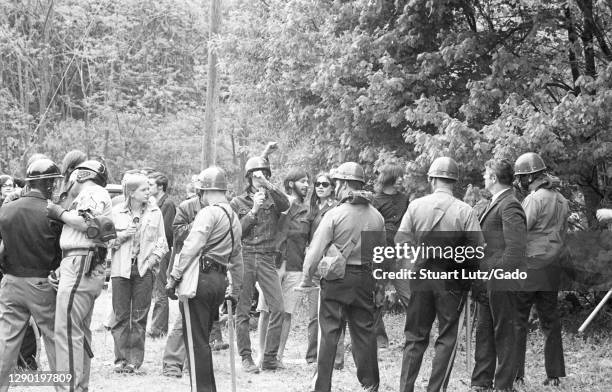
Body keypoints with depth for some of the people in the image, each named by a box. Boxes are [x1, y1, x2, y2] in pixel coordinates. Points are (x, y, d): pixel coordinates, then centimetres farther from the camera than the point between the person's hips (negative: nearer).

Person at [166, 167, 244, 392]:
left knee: (196, 341, -5)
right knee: (202, 340, 17)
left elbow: (192, 246, -19)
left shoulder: (209, 213, -8)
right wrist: (235, 291, 34)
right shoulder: (234, 218, 21)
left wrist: (174, 276, -19)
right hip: (219, 281, 9)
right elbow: (237, 260, 27)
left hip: (200, 278, -9)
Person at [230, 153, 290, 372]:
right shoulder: (238, 203, 9)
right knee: (242, 311, 0)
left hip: (267, 259, 1)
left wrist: (268, 186, -23)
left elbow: (286, 205, -14)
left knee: (278, 308, -8)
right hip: (244, 258, 0)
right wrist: (253, 211, -7)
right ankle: (246, 358, 8)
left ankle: (270, 357, -1)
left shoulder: (273, 200, 10)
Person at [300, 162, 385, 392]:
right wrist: (378, 282, 19)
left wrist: (307, 279, -2)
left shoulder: (335, 215, -11)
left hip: (336, 278, -4)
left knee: (329, 332, 3)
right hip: (366, 279, 4)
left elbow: (315, 250, -12)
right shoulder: (376, 217, 3)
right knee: (364, 331, 11)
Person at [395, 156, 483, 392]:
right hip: (452, 281, -2)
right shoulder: (465, 211, -11)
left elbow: (401, 242, -4)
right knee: (446, 338, 9)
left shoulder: (415, 206, -5)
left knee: (415, 337, 13)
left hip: (421, 275, 2)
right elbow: (478, 251, -12)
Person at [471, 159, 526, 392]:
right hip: (486, 283, 10)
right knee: (484, 332, 13)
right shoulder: (494, 204, 17)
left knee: (504, 335, 0)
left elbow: (515, 248, -20)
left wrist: (499, 276, -22)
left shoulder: (510, 206, -13)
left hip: (501, 284, -10)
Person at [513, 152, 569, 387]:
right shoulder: (562, 200, 13)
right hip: (552, 268, 8)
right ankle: (554, 375, 13)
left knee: (517, 321, -2)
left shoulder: (535, 199, -12)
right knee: (550, 321, 12)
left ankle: (516, 374, -3)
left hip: (530, 268, -8)